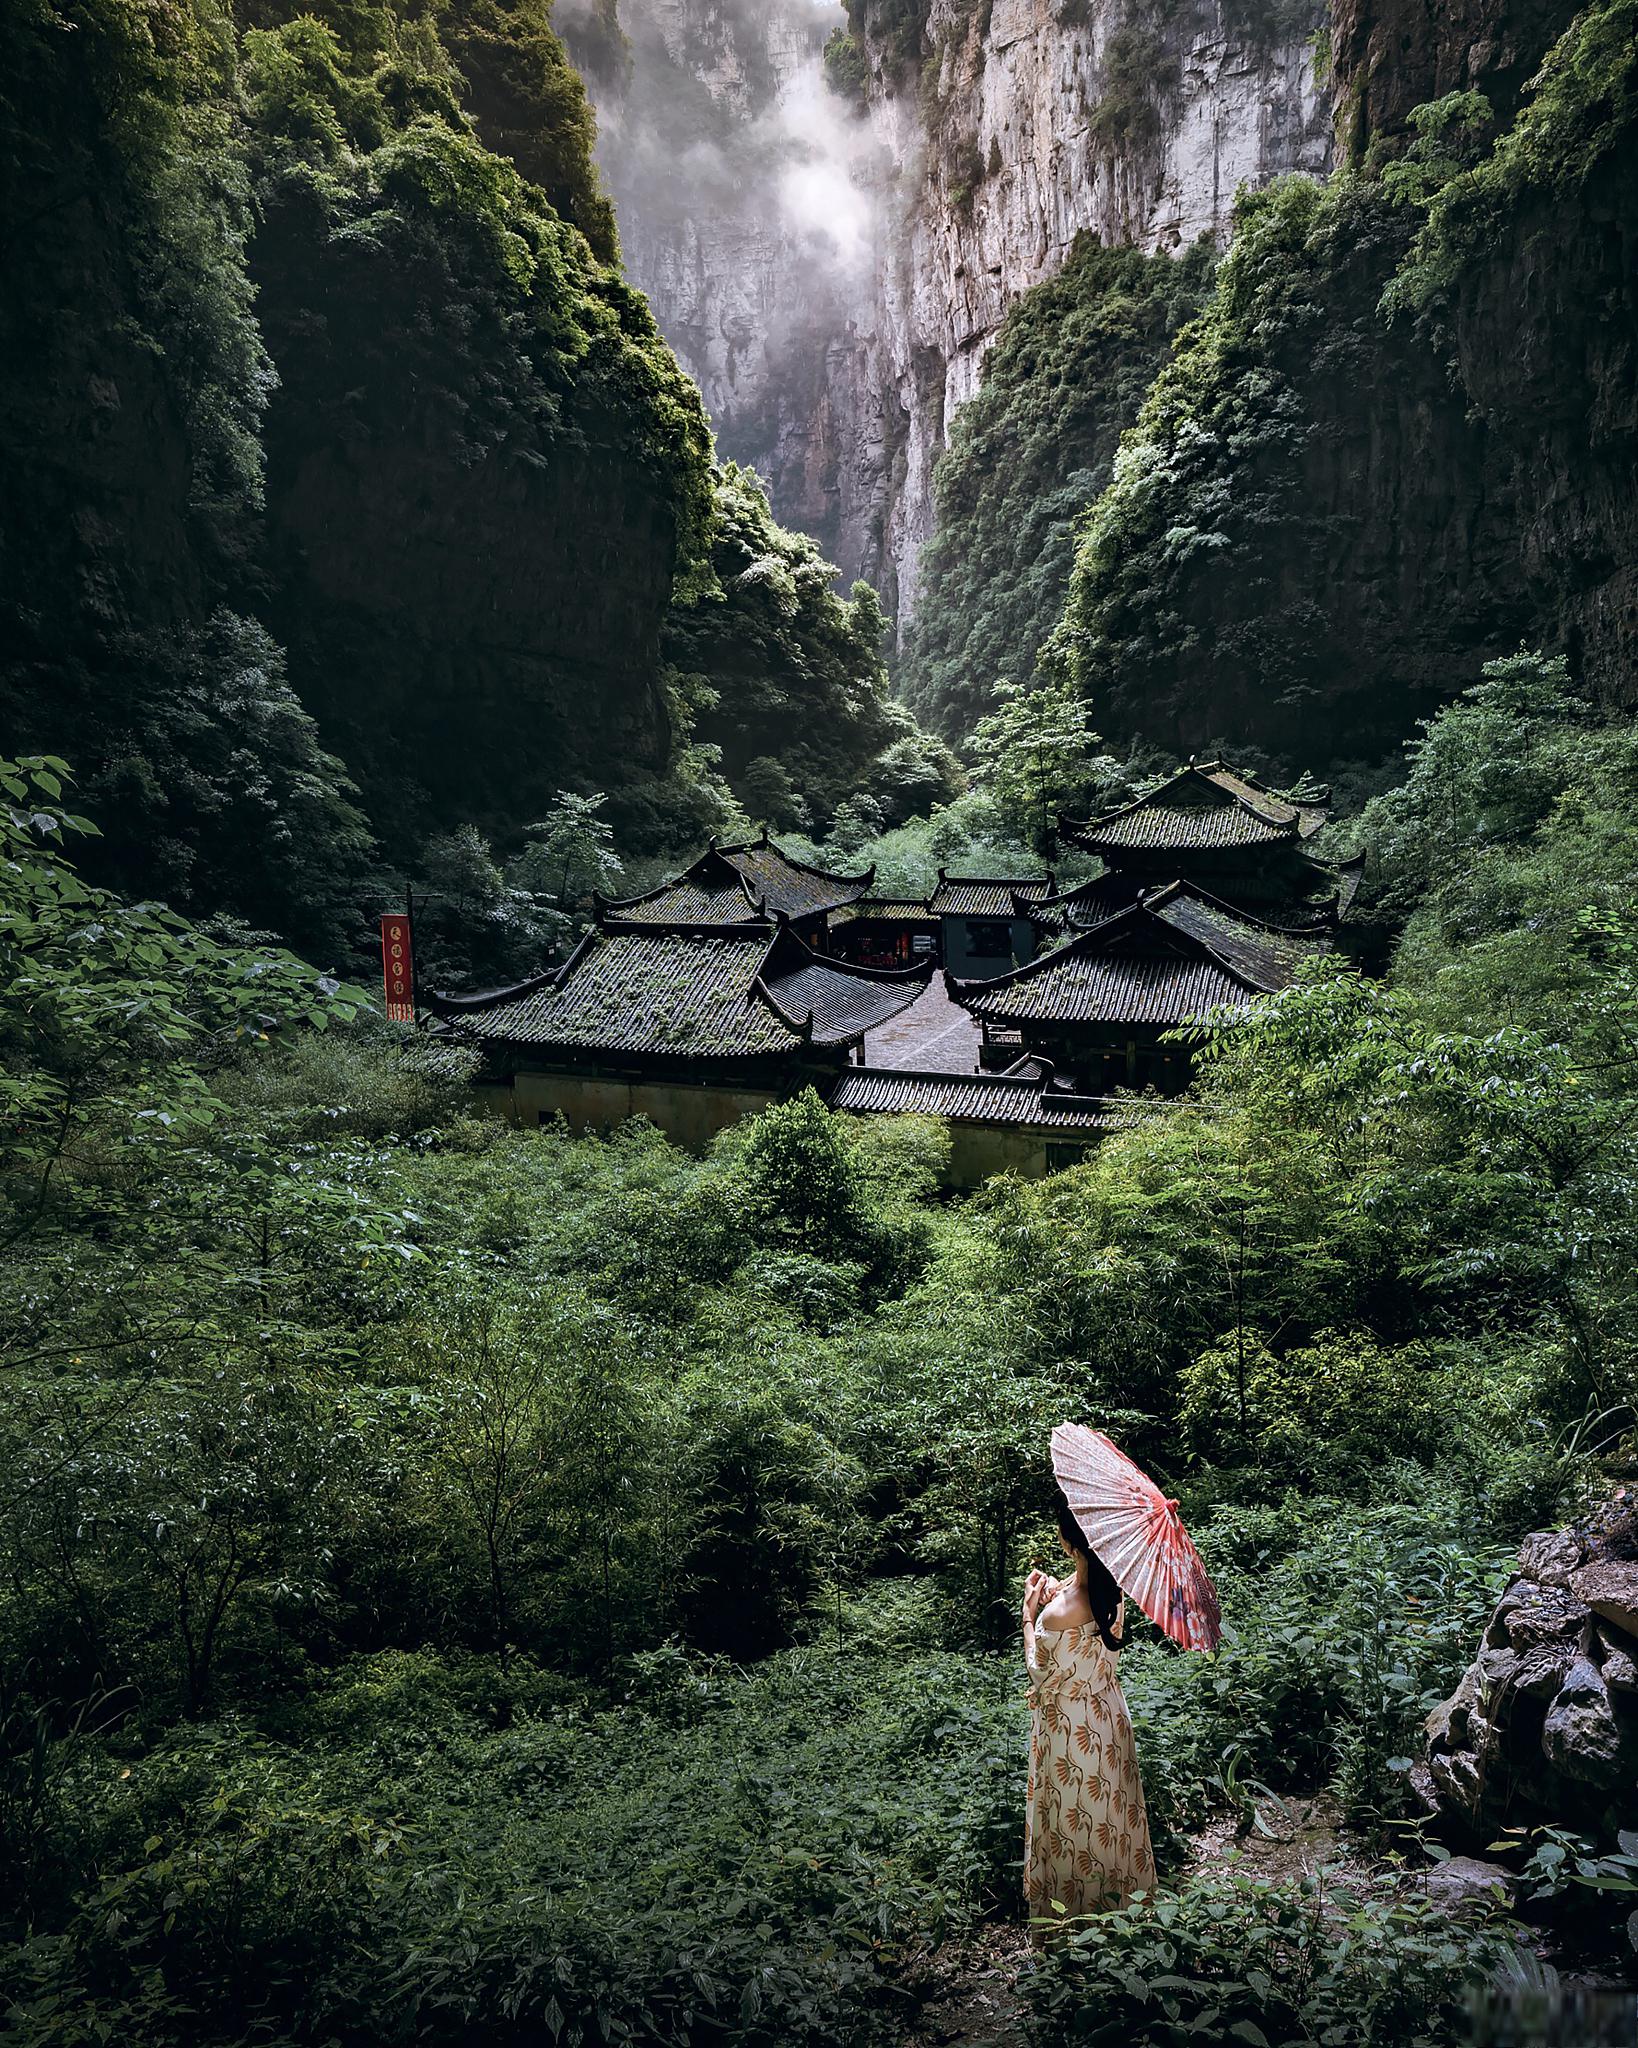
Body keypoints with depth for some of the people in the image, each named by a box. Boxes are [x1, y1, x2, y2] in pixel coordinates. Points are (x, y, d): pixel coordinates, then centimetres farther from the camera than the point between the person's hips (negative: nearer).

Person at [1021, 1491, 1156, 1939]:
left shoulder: (1059, 1613, -37)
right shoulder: (1112, 1589, -15)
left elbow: (1041, 1675, -18)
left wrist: (1029, 1615, -10)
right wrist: (1057, 1597, 2)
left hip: (1070, 1730, -7)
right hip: (1109, 1714, 7)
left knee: (1073, 1819, 15)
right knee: (1112, 1806, 27)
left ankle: (1068, 1911, 35)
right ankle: (1118, 1893, 48)